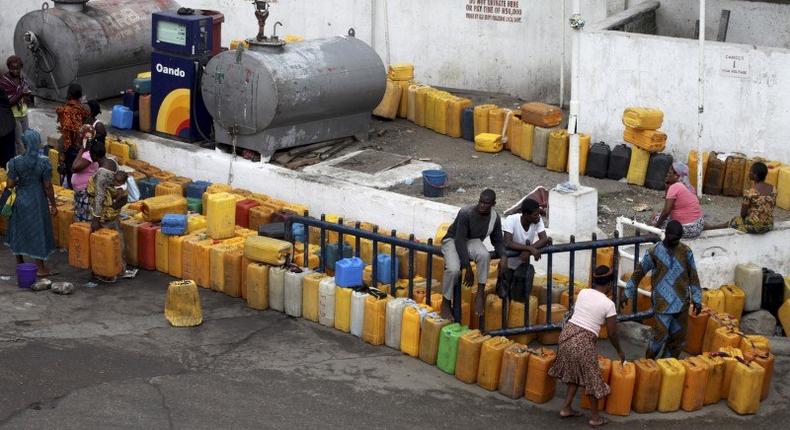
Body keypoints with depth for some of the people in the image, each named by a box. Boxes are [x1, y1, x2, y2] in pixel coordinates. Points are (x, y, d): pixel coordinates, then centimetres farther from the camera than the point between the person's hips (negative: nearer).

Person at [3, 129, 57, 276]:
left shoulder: (16, 162, -14)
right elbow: (48, 187, -13)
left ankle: (20, 263, 33)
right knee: (38, 231, 9)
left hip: (20, 200, 2)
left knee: (19, 230, 20)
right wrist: (53, 205, -1)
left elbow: (10, 184, -10)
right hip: (37, 201, -2)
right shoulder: (44, 162, -19)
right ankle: (41, 268, 16)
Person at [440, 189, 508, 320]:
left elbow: (497, 240, 2)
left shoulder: (495, 218, -11)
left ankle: (480, 295, -22)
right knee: (454, 269, -33)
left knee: (484, 255, -33)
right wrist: (468, 268, -31)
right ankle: (446, 303, -8)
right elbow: (459, 241, -29)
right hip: (453, 240, -4)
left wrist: (503, 256, -21)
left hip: (472, 241, 4)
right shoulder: (466, 213, -29)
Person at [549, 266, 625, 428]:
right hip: (584, 340, -6)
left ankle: (566, 408, 26)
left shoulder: (583, 292, 7)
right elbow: (612, 333, -1)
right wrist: (619, 351, 15)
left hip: (567, 332, 6)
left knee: (575, 372, 23)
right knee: (591, 377, 10)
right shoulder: (608, 304, -6)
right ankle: (595, 417, 20)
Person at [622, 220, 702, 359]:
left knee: (679, 337, 10)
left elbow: (693, 276, 7)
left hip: (682, 303, 4)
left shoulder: (686, 251, 0)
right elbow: (639, 273, 3)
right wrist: (627, 294, 7)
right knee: (660, 336, -6)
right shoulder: (654, 253, -8)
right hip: (663, 304, -4)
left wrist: (697, 299, 5)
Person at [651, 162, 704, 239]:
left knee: (657, 220, 9)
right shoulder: (687, 186, 10)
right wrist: (668, 187, 9)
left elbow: (666, 211, -20)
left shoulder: (674, 187, -16)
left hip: (687, 229, -9)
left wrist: (656, 225, -6)